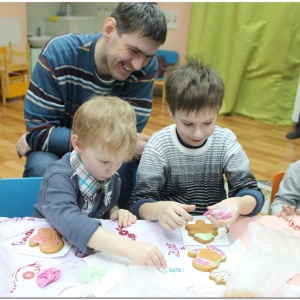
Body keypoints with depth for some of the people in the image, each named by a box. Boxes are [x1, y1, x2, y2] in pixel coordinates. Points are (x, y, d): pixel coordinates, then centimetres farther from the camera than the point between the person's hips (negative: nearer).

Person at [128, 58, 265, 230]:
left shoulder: (226, 141, -7)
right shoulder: (159, 146, -12)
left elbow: (253, 194, -7)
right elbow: (138, 204, -13)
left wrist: (238, 204, -30)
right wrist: (158, 209, -36)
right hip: (170, 232, -1)